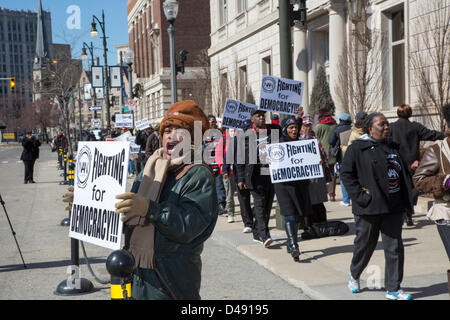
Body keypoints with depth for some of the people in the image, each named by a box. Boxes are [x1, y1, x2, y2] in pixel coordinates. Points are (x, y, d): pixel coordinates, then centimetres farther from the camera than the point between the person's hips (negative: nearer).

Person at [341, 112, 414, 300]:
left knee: (395, 248, 3)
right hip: (370, 207, -5)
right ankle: (354, 275, 35)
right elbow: (346, 173, -7)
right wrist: (360, 196, -14)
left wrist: (406, 200, 12)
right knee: (364, 245, 9)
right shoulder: (358, 148, -4)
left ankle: (393, 289, 11)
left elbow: (404, 173, 22)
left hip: (393, 207, 5)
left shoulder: (393, 147, 14)